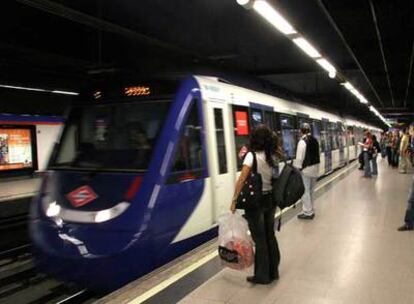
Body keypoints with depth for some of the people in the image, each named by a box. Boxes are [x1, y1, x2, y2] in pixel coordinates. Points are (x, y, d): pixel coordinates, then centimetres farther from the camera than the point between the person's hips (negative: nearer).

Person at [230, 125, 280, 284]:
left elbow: (241, 180, -20)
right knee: (270, 236, 16)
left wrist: (234, 200, -14)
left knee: (260, 239, 5)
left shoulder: (252, 155, -14)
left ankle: (262, 275, 17)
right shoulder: (272, 156, 3)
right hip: (270, 199, 6)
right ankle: (273, 271, 28)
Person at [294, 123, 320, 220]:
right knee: (311, 191, 17)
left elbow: (299, 157, -18)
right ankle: (311, 210, 27)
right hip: (315, 168, 8)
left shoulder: (302, 142, -16)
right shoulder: (315, 140, 7)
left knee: (305, 191, 1)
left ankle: (308, 212, 6)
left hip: (306, 169, -8)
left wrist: (297, 168, -10)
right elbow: (317, 154, 13)